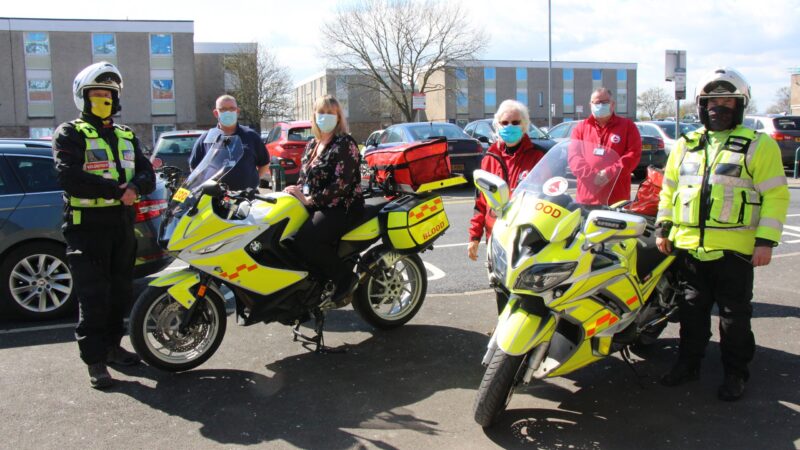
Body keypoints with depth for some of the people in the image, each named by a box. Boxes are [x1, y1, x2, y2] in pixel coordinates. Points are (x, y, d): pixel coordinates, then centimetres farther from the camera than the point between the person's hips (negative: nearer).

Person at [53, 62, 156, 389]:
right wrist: (117, 189, -23)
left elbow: (147, 174, 6)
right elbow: (70, 177, -19)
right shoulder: (70, 134, -2)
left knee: (120, 291, 13)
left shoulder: (126, 136, 17)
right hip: (86, 225, -6)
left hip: (122, 223, 6)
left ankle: (112, 345, 28)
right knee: (94, 296, -6)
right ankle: (94, 360, 1)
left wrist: (134, 187, -18)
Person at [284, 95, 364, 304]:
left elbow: (341, 184, -17)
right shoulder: (312, 144, 17)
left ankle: (345, 278, -11)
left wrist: (310, 200, -18)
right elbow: (304, 176, 23)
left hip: (342, 207, -8)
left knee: (305, 239, -29)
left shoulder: (345, 144, -8)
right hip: (315, 206, 8)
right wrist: (297, 191, 0)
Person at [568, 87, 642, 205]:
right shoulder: (581, 128, 16)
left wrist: (610, 173, -14)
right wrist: (591, 174, -12)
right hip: (587, 197, 2)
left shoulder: (627, 125, 10)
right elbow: (574, 156, 5)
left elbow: (634, 154, -2)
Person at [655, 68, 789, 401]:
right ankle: (688, 363, 27)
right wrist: (663, 229, 12)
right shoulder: (685, 146, 13)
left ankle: (735, 373, 19)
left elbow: (775, 196, -5)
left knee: (734, 314, 6)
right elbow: (669, 190, 19)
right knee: (692, 310, 14)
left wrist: (766, 241, -12)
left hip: (734, 248, -4)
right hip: (689, 246, 4)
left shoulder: (758, 145, -1)